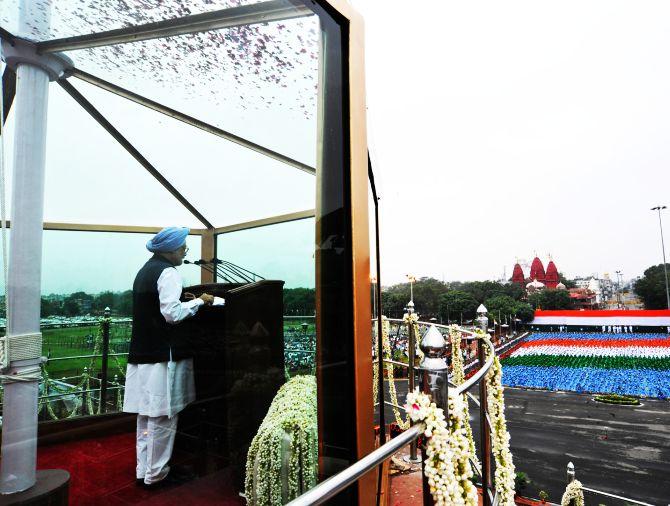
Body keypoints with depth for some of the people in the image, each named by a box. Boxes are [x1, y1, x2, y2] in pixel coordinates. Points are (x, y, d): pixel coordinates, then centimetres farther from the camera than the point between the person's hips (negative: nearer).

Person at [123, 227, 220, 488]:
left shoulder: (144, 271, 17)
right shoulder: (168, 272, -13)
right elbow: (172, 314, -20)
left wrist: (186, 302, 16)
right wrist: (199, 301, -8)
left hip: (142, 353, 9)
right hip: (163, 355, -9)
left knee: (146, 414, 15)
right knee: (163, 416, 0)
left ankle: (143, 471, 24)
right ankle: (155, 474, 10)